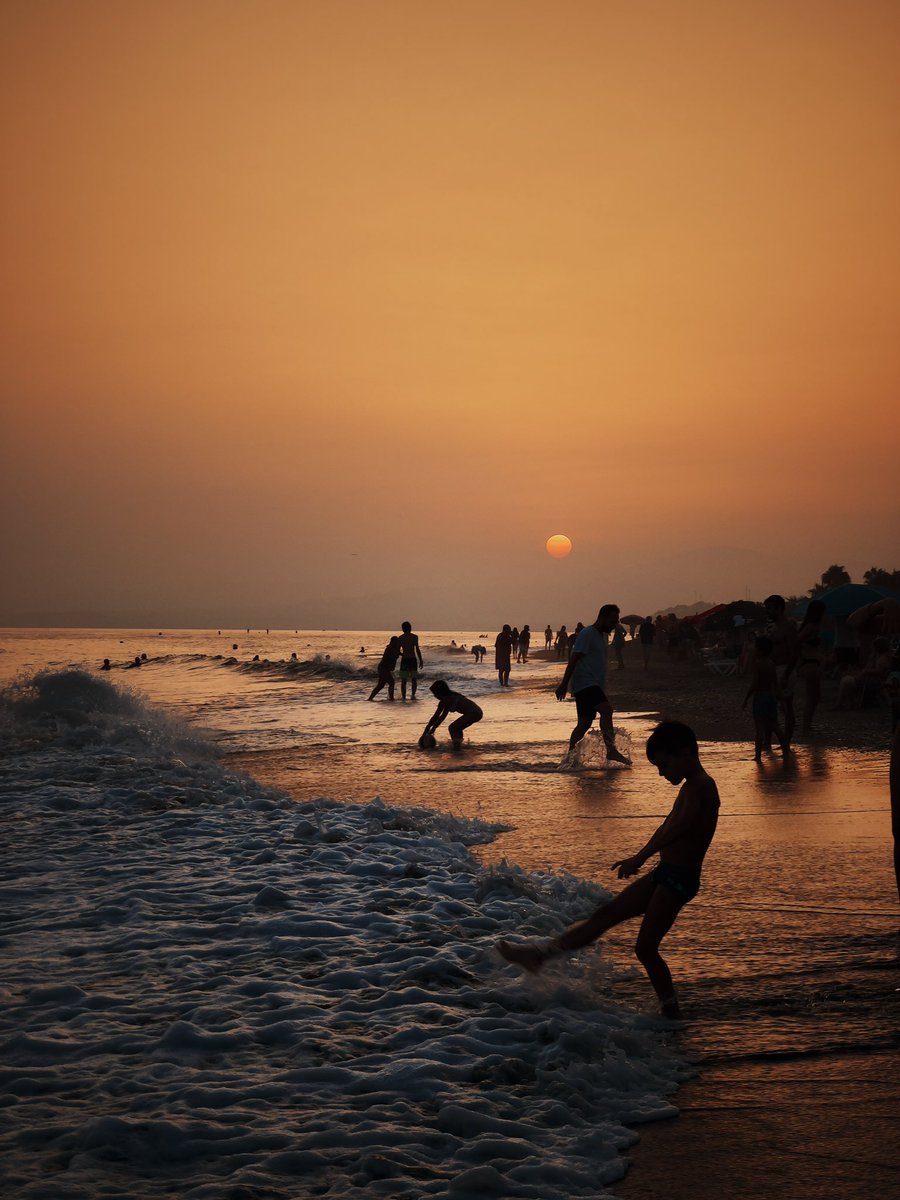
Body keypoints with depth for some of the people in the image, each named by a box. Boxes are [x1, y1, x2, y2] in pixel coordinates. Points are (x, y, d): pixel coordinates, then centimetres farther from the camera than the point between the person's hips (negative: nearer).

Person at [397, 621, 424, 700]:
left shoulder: (400, 638, 2)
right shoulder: (415, 637, -2)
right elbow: (417, 650, -7)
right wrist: (421, 661, -2)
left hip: (404, 660, 1)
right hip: (413, 659, -1)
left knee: (403, 680, 5)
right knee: (414, 679, 8)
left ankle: (403, 696, 0)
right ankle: (413, 695, -5)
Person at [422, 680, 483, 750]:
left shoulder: (444, 700, -7)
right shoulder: (450, 698, 20)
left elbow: (435, 717, -3)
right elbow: (442, 716, 24)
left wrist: (427, 729, 5)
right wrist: (433, 728, 23)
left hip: (472, 714, -10)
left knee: (452, 728, -4)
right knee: (457, 728, 24)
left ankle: (457, 746, -10)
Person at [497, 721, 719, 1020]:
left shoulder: (700, 787, -16)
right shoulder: (690, 787, 16)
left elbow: (680, 826, -32)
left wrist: (639, 858, -38)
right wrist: (639, 859, 36)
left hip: (680, 878, -10)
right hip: (665, 873, 10)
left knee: (645, 947, -6)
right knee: (604, 915, 9)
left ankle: (671, 1011, 6)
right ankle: (541, 953, 10)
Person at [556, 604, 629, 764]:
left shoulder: (602, 636, 20)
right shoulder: (587, 634, -10)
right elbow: (573, 659, -16)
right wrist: (564, 684, -22)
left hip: (593, 686, 10)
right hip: (584, 683, -10)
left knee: (585, 723, 10)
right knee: (606, 709, -26)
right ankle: (611, 750, -31)